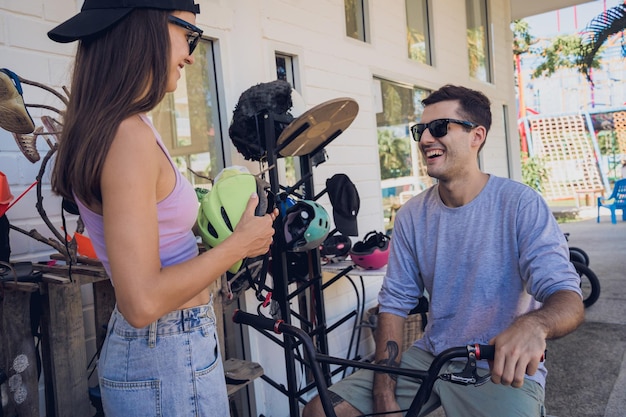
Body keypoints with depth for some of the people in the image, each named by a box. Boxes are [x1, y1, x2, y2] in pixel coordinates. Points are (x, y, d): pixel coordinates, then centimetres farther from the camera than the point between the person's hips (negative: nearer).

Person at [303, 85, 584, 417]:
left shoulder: (521, 204, -12)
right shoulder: (411, 216, 0)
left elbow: (567, 297, -16)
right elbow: (394, 304, -1)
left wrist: (533, 325, -41)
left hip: (504, 369, -3)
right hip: (429, 358, 3)